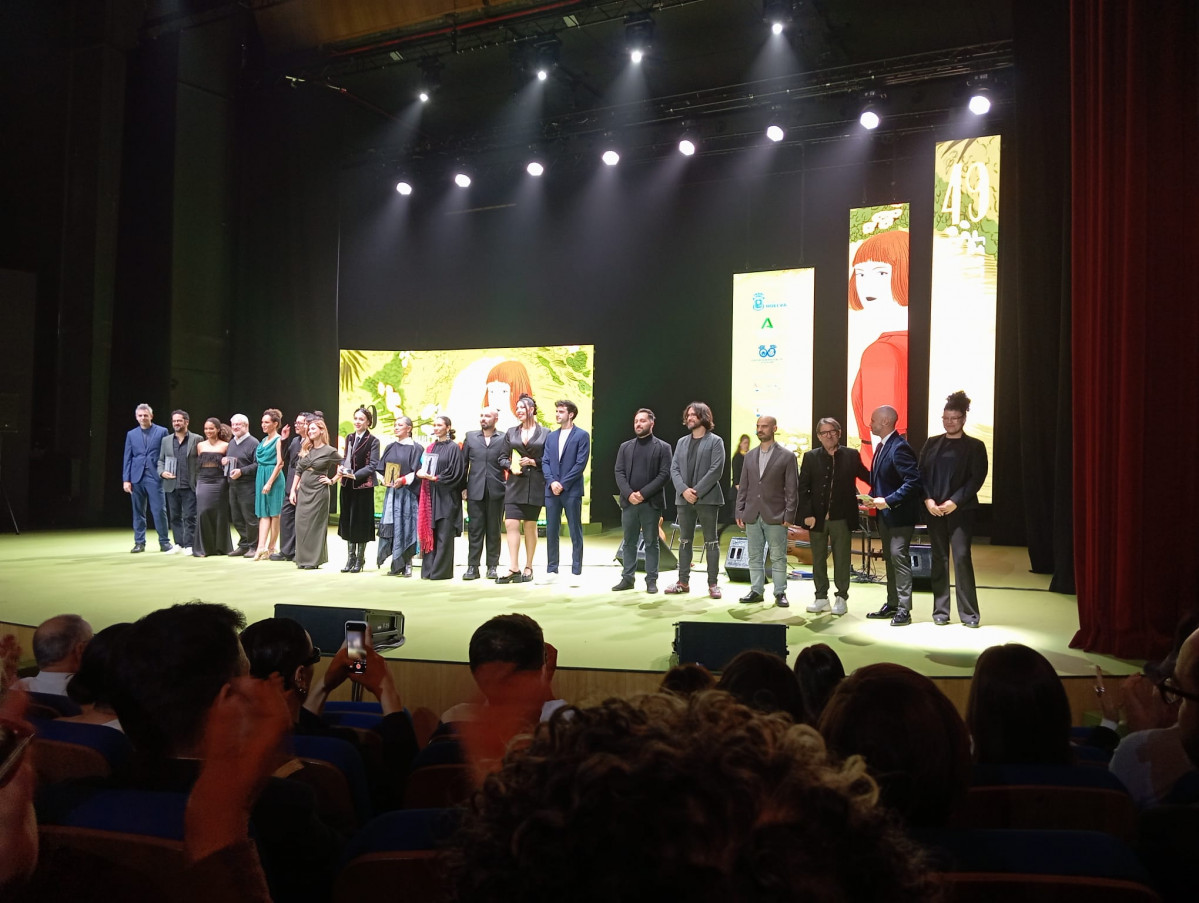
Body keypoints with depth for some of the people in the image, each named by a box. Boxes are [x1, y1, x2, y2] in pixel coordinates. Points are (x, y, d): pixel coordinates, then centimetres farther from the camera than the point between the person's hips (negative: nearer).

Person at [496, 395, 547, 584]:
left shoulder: (545, 433, 2)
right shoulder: (511, 433, 11)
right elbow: (502, 458, 10)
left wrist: (534, 462, -13)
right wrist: (511, 466, -9)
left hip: (535, 486, -2)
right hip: (515, 485, 2)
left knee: (530, 526, 5)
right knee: (511, 524, -8)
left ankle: (528, 567, 14)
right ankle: (513, 569, -7)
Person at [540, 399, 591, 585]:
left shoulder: (582, 435, -1)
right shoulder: (551, 437, 14)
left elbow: (581, 463, -9)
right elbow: (545, 462, 9)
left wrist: (563, 484, -12)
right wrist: (551, 482, -8)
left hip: (572, 490, -5)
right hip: (552, 490, 5)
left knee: (575, 532, 2)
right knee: (551, 532, 7)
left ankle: (576, 572, 7)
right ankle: (551, 570, 14)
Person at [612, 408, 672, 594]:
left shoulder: (662, 447, 2)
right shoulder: (625, 446, 13)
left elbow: (664, 474, -6)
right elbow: (619, 473, 6)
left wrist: (643, 493, -14)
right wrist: (629, 494, -10)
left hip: (651, 503, -3)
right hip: (629, 501, 3)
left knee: (651, 542, 2)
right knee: (629, 542, 8)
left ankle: (651, 580, 7)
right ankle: (627, 578, 14)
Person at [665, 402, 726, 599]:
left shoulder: (715, 441, -1)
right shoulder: (682, 442, 14)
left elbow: (716, 470, -11)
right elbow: (674, 469, 6)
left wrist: (697, 492, -16)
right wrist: (684, 490, -11)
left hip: (707, 498, -5)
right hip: (683, 499, 5)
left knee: (711, 542, 1)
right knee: (685, 541, 9)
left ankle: (712, 583, 5)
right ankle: (683, 581, 16)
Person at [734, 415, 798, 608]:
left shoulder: (787, 456, -1)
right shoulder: (750, 456, 12)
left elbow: (792, 489, -4)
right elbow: (743, 487, 13)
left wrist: (789, 516, -9)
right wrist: (739, 512, 6)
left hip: (775, 517, -4)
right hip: (752, 516, 4)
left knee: (778, 557, 2)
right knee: (755, 557, 9)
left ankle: (780, 593, 10)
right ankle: (756, 590, 17)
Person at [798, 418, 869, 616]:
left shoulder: (851, 456, 2)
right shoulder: (810, 457, 2)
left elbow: (867, 476, 4)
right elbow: (803, 488, 0)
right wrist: (807, 514, -8)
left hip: (842, 517, -1)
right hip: (817, 517, 1)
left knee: (842, 559, 5)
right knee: (818, 559, 10)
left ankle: (841, 598, 16)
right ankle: (821, 597, 20)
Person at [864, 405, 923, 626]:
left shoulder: (899, 447, -19)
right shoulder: (883, 446, 12)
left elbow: (913, 481, -25)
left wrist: (888, 501, -24)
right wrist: (874, 497, 4)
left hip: (899, 513, -10)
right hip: (885, 512, 10)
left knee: (898, 556, -9)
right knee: (890, 558, 14)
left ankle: (904, 609, -4)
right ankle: (892, 604, 23)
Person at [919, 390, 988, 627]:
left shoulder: (974, 446, 1)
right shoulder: (932, 444, 10)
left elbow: (976, 479, -6)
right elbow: (921, 474, 6)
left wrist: (954, 502, -15)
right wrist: (928, 500, -8)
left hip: (961, 510, -3)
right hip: (934, 509, 3)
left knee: (962, 557, -9)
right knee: (939, 558, 6)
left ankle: (969, 613, -1)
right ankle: (940, 611, 12)